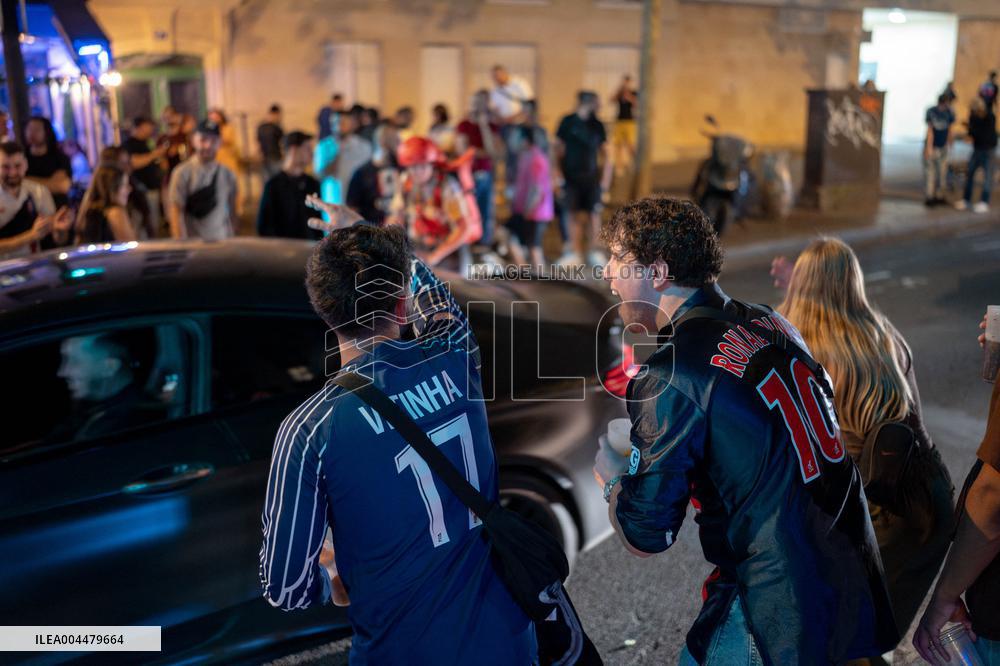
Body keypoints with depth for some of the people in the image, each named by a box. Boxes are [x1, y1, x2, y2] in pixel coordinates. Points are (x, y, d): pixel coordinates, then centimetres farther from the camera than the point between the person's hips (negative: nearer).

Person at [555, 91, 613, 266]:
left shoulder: (597, 125, 6)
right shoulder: (568, 122, -1)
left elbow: (605, 154, 12)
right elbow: (558, 149, 3)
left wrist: (606, 178, 6)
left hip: (591, 177, 2)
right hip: (571, 177, -2)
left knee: (594, 214, -6)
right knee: (577, 217, 1)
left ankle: (593, 252, 5)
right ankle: (578, 254, 10)